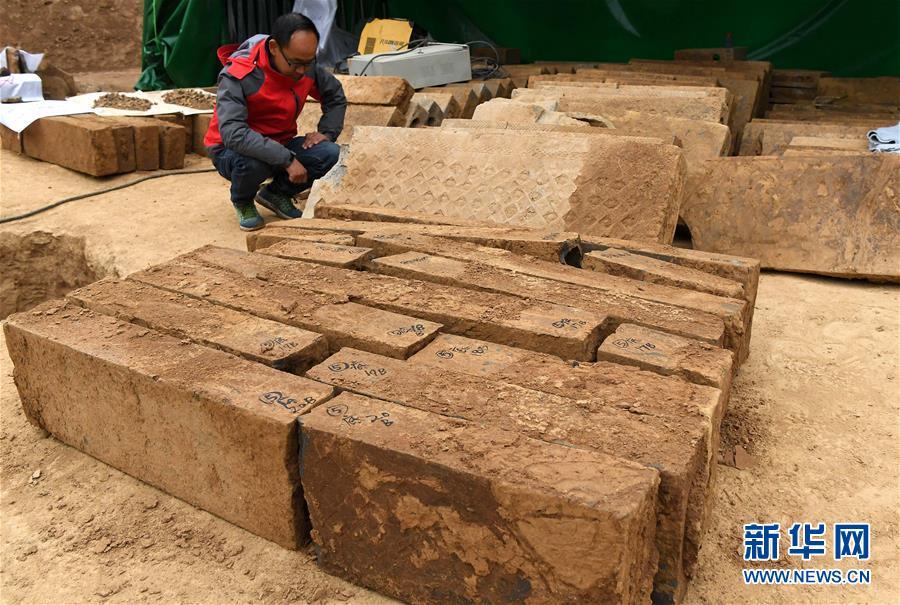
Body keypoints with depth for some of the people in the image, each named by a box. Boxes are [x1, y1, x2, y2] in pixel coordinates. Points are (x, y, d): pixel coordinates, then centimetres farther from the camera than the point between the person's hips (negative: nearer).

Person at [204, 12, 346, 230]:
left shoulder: (307, 68, -10)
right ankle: (243, 201, -1)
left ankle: (276, 194, 7)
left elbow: (335, 96, 9)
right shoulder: (238, 76, -27)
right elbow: (233, 133, -38)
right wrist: (287, 159, -41)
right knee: (251, 162, -40)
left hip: (281, 145, 5)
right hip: (231, 151, -5)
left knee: (329, 153, -20)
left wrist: (326, 132, -9)